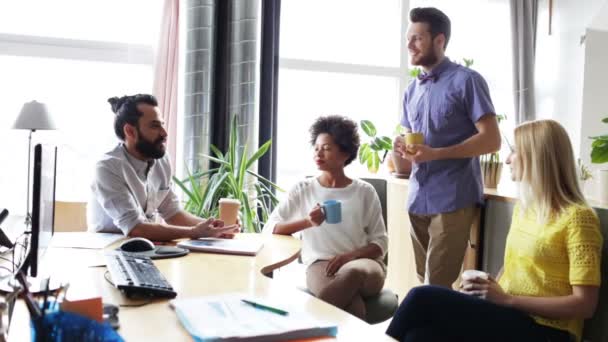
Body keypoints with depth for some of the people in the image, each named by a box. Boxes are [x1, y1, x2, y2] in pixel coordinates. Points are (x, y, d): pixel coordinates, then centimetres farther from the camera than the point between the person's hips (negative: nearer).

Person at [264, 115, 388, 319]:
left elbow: (380, 243, 9)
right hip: (320, 264, -1)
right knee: (349, 298, -38)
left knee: (353, 273, -38)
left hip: (363, 262, 1)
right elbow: (270, 229, 5)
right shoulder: (303, 190, 12)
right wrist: (307, 222, -12)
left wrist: (350, 255, -12)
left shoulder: (364, 192, 10)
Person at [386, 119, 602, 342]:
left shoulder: (576, 217, -9)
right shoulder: (522, 208, 14)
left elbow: (585, 304, -13)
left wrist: (507, 299, -16)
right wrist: (488, 287, 0)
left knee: (423, 299, -24)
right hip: (506, 316, 6)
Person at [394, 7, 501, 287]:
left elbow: (491, 139, -12)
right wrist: (402, 147, 0)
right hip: (417, 199, 7)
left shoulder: (466, 80, -7)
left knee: (438, 288, -6)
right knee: (423, 282, 14)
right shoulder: (412, 90, 15)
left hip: (452, 200, -7)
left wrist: (435, 154, -21)